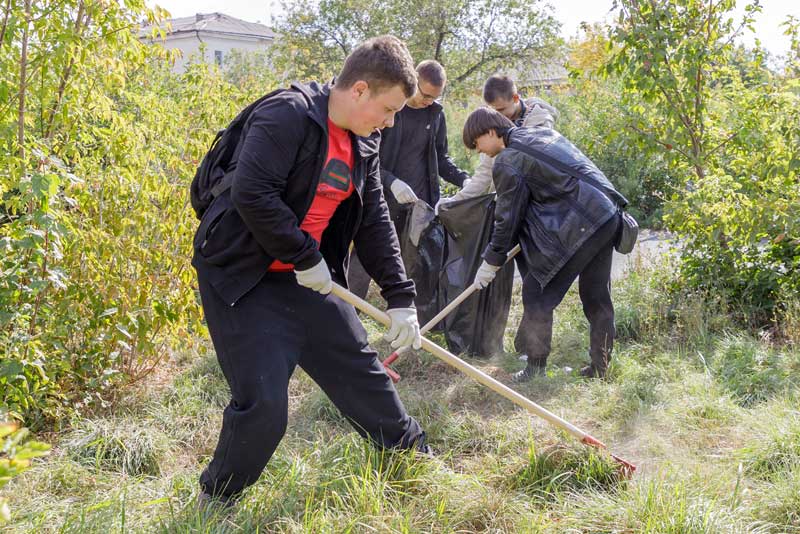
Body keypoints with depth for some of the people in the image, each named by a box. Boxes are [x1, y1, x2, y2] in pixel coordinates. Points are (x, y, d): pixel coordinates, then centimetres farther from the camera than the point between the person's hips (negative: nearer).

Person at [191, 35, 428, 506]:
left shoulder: (364, 143, 6)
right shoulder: (288, 115, -20)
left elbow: (375, 223, 9)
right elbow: (252, 195, -29)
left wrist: (401, 298, 6)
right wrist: (306, 257, -20)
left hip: (306, 275, 8)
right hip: (241, 275, -8)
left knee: (359, 367, 15)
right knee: (264, 401, -10)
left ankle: (413, 457, 36)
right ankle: (217, 499, 17)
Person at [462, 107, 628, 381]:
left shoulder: (507, 163, -7)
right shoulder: (544, 131, 18)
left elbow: (507, 218, -3)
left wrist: (490, 263, 9)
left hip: (577, 227, -9)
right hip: (608, 215, 9)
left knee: (537, 292, 2)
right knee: (597, 296, 15)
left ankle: (536, 367, 9)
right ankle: (600, 367, 24)